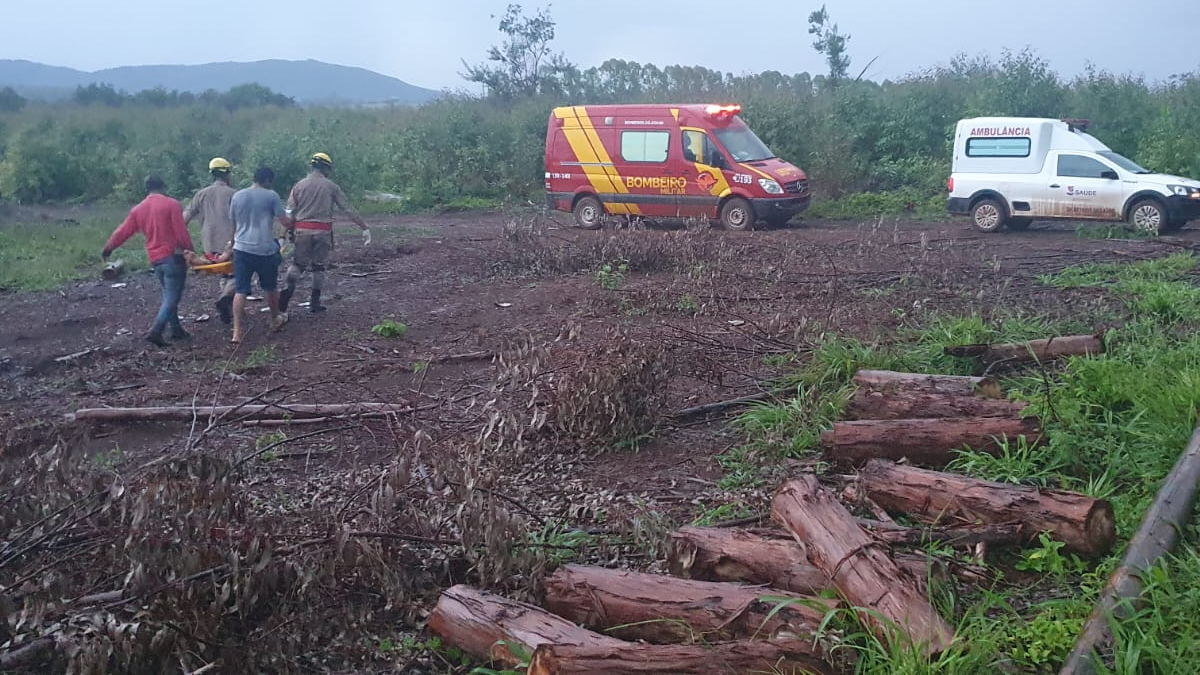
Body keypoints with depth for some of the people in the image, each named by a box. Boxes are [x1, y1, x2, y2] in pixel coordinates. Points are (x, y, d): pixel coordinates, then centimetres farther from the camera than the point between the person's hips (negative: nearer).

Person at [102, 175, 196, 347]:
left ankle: (176, 329, 19)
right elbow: (181, 233, -13)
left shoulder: (138, 210, 8)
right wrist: (191, 250, 0)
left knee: (168, 294, 19)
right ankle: (156, 331, -16)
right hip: (173, 256, -6)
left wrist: (108, 248, 26)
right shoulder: (172, 204, -9)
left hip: (155, 259, 6)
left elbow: (123, 232, 12)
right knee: (172, 296, -4)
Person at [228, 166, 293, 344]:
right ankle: (275, 320, 38)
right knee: (270, 288, 19)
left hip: (241, 249, 3)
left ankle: (237, 331, -6)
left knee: (240, 291, 2)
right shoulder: (271, 196, -6)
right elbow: (285, 222, -7)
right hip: (265, 250, -3)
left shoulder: (237, 196, 8)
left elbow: (233, 224, 17)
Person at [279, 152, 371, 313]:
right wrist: (365, 228, 4)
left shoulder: (299, 185, 5)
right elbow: (349, 209, 1)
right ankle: (315, 302, 14)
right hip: (323, 231, -1)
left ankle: (289, 288, -16)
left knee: (298, 263, 11)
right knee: (319, 266, 11)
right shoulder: (331, 186, 1)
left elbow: (289, 212, 0)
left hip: (302, 230, 1)